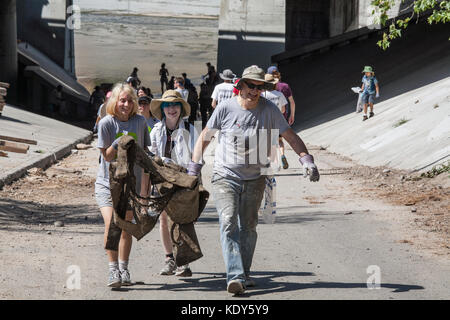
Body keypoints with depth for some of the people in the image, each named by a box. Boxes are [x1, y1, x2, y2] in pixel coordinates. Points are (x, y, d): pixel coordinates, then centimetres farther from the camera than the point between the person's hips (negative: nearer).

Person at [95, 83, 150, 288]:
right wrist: (119, 143, -25)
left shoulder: (140, 122, 0)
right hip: (107, 181, -2)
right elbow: (107, 155, -6)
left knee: (126, 228, 7)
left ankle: (124, 270, 20)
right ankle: (113, 270, -8)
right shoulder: (106, 123, -9)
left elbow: (145, 152, 9)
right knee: (111, 224, -16)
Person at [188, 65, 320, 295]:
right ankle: (235, 276, -26)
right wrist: (194, 166, 0)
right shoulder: (225, 108, -7)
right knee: (228, 222, -17)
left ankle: (244, 274, 21)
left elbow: (290, 136, 2)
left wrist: (306, 159, -11)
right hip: (225, 176, -2)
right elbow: (205, 136, 4)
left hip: (254, 179, 2)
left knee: (248, 226, 8)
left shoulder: (269, 110, -4)